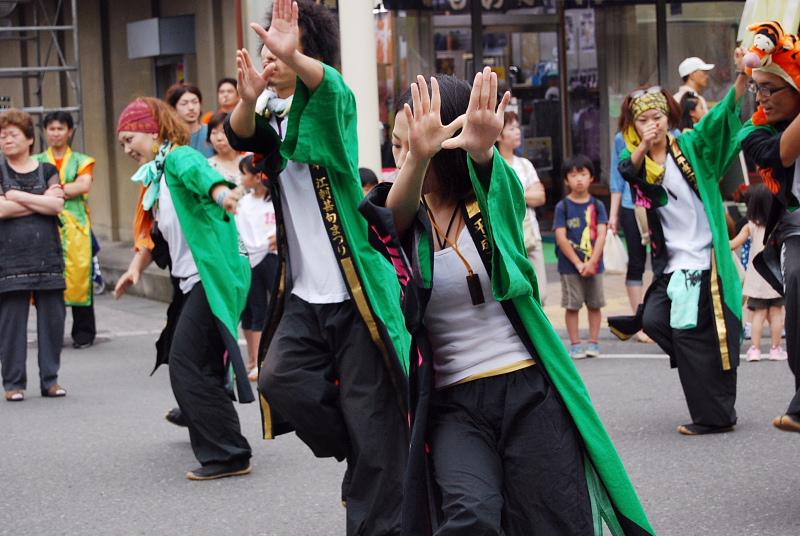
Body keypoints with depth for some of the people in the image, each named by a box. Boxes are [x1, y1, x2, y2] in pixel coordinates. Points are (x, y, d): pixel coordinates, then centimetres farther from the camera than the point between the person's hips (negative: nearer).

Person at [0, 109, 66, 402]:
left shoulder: (47, 171, 11)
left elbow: (57, 206, -5)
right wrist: (41, 201, -6)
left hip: (47, 257, 2)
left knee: (52, 318, 2)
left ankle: (49, 378, 13)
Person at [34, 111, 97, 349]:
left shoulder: (82, 161, 13)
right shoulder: (37, 162, 15)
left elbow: (84, 185, -5)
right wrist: (68, 190, -11)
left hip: (75, 225, -1)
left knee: (78, 276, -5)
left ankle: (83, 332, 3)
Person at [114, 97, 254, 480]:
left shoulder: (179, 158, -11)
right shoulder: (157, 176, 19)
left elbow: (200, 173, -35)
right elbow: (155, 232, 26)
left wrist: (220, 193, -56)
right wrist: (136, 268, 11)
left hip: (213, 277, -10)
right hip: (193, 282, 10)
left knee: (187, 365, -15)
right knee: (179, 358, 23)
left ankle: (228, 455, -13)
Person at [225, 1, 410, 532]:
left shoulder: (328, 103, -5)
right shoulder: (270, 112, 11)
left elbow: (330, 85, -29)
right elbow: (241, 136, -9)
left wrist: (294, 58, -51)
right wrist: (248, 100, -32)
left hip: (355, 290, -6)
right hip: (304, 293, 6)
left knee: (370, 413, -5)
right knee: (278, 377, -13)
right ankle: (361, 461, 9)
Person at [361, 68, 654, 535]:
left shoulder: (491, 203, 5)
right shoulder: (402, 221, 6)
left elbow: (504, 183, -19)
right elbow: (398, 209, -19)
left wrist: (483, 149, -45)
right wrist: (417, 156, -42)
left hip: (531, 392, 0)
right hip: (455, 405, 0)